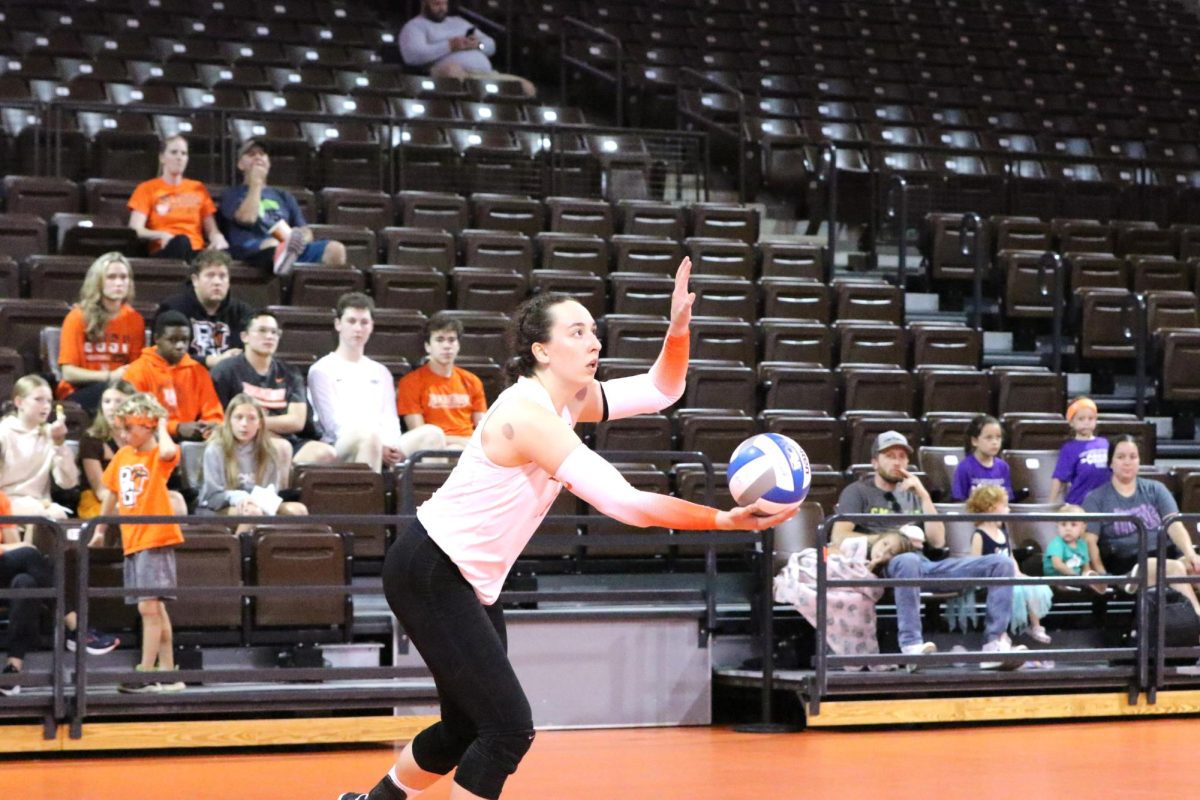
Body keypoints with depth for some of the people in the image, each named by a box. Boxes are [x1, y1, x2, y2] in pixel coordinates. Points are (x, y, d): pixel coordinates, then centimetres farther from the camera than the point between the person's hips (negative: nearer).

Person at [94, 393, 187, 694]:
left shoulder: (159, 456, -8)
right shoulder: (122, 456, 11)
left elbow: (168, 451, -34)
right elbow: (113, 493, 23)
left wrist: (162, 427, -16)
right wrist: (100, 528, 29)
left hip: (155, 538, -8)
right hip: (132, 541, 8)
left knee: (149, 606, -11)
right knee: (155, 609, 11)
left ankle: (147, 673, -9)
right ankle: (167, 673, 15)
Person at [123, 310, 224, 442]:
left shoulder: (198, 371, 11)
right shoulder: (138, 371, 0)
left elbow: (213, 415, 11)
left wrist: (213, 427, -14)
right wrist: (177, 428, -17)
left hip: (193, 440, 4)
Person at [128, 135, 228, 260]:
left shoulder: (198, 188, 23)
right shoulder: (147, 189, 13)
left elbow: (211, 229, 19)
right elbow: (135, 230, 2)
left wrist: (218, 238, -7)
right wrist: (162, 235, -19)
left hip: (196, 252, 3)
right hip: (164, 251, -2)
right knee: (181, 241, -41)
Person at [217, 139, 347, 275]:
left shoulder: (284, 196, 33)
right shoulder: (232, 194, 21)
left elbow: (307, 232, 21)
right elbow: (246, 218, -2)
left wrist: (300, 237, -4)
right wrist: (255, 182, 9)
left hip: (293, 247, 4)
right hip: (251, 249, -4)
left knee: (336, 249, -26)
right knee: (272, 245, -42)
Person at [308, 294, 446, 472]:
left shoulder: (381, 372, 28)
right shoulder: (322, 370, 10)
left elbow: (390, 420, 17)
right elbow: (335, 423, -3)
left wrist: (392, 447, -9)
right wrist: (379, 447, -17)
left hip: (386, 448, 5)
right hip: (341, 448, -5)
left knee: (432, 433, -20)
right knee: (368, 433, -40)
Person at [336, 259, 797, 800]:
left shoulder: (568, 400, 2)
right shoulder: (528, 414, -26)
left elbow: (662, 390, 5)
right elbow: (624, 502, -32)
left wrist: (678, 328, -15)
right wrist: (726, 520, -34)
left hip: (473, 582, 10)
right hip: (428, 573, -10)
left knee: (471, 725, 18)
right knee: (508, 726, -14)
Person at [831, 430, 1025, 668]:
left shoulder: (912, 495, 28)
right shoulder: (858, 492, 13)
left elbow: (937, 541, 16)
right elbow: (838, 537, -3)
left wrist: (924, 495, 8)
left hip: (924, 565, 6)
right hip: (884, 566, -5)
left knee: (1001, 563, -11)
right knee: (908, 560, -44)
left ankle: (994, 645, -22)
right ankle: (912, 647, -44)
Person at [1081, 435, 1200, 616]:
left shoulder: (1155, 490, 15)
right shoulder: (1096, 499, 7)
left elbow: (1175, 526, 2)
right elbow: (1090, 541, -2)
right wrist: (1102, 576, -17)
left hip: (1166, 553, 3)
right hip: (1127, 563, -3)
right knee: (1175, 568, -31)